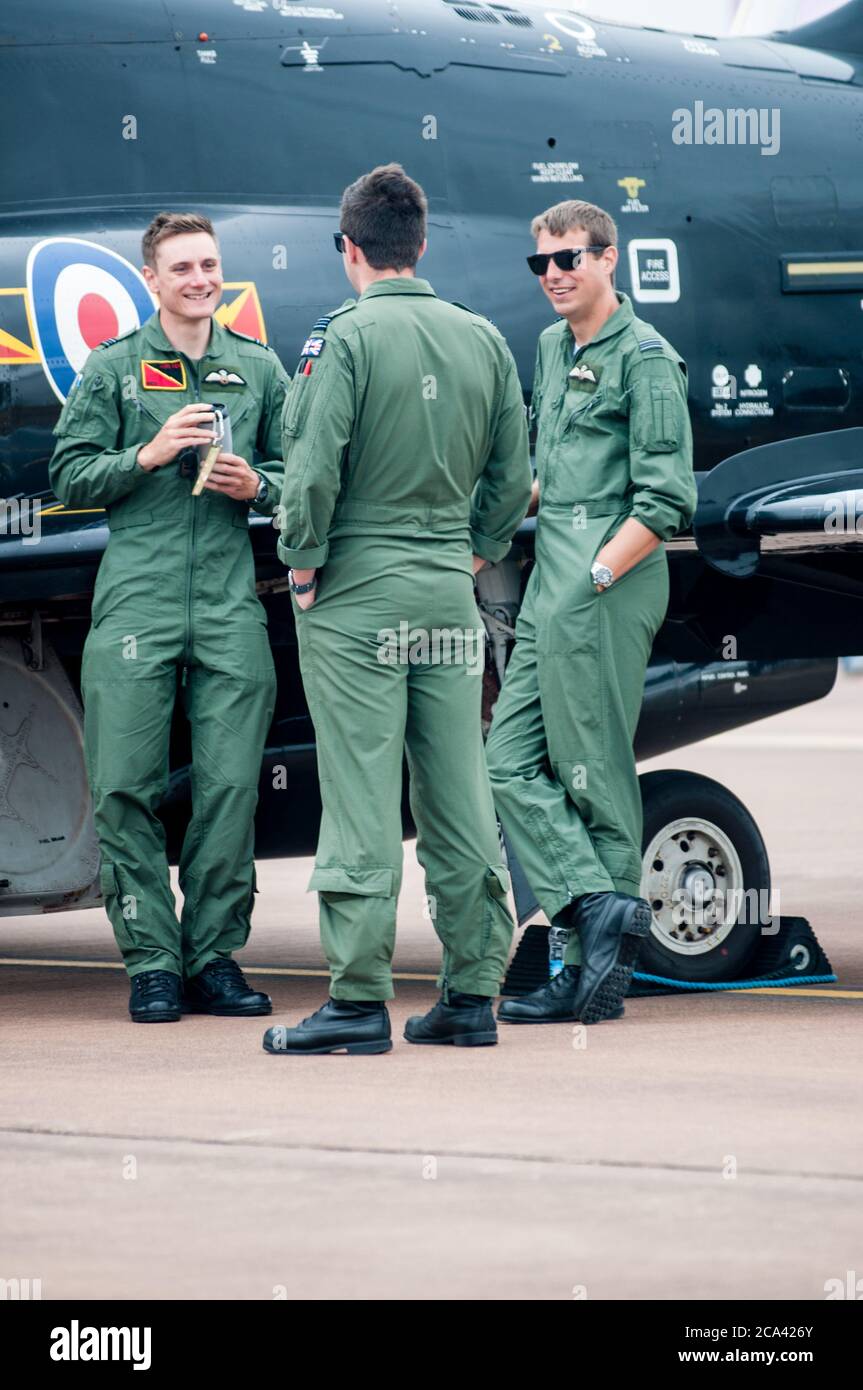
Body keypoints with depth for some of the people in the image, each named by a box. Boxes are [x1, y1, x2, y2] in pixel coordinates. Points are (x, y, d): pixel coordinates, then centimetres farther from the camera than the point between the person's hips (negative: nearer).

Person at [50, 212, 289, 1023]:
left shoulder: (259, 370, 13)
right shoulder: (113, 369, 7)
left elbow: (298, 473, 17)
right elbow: (70, 477, 4)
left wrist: (258, 486, -4)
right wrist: (148, 454, -9)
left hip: (230, 605, 2)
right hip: (135, 599, -1)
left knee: (230, 786, -2)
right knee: (126, 787, -5)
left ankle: (214, 957, 6)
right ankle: (151, 962, 1)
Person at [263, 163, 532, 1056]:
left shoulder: (345, 336, -10)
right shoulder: (484, 340, 7)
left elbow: (314, 467, -16)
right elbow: (513, 476, 10)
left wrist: (303, 567, -4)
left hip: (357, 592, -5)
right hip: (450, 594, 5)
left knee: (361, 798, -4)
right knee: (459, 798, 8)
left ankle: (359, 1001, -4)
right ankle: (471, 995, 11)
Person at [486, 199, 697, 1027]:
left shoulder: (644, 358, -8)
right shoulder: (552, 347, 18)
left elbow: (666, 500, -14)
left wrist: (595, 577, -16)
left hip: (608, 585, -9)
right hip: (550, 583, 9)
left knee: (594, 773, -7)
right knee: (511, 765, 2)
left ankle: (596, 976, -4)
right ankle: (598, 905, -1)